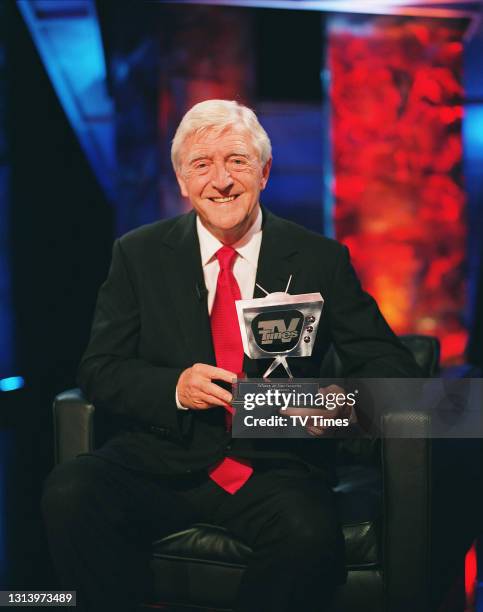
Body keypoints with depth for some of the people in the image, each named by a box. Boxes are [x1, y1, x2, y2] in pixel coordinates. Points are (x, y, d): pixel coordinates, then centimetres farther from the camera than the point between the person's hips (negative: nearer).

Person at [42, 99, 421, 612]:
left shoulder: (320, 260, 6)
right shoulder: (139, 254, 8)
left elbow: (390, 363, 5)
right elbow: (98, 370, 5)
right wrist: (175, 388, -16)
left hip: (275, 468, -1)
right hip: (163, 461, 1)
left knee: (310, 537, -33)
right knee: (69, 493, -28)